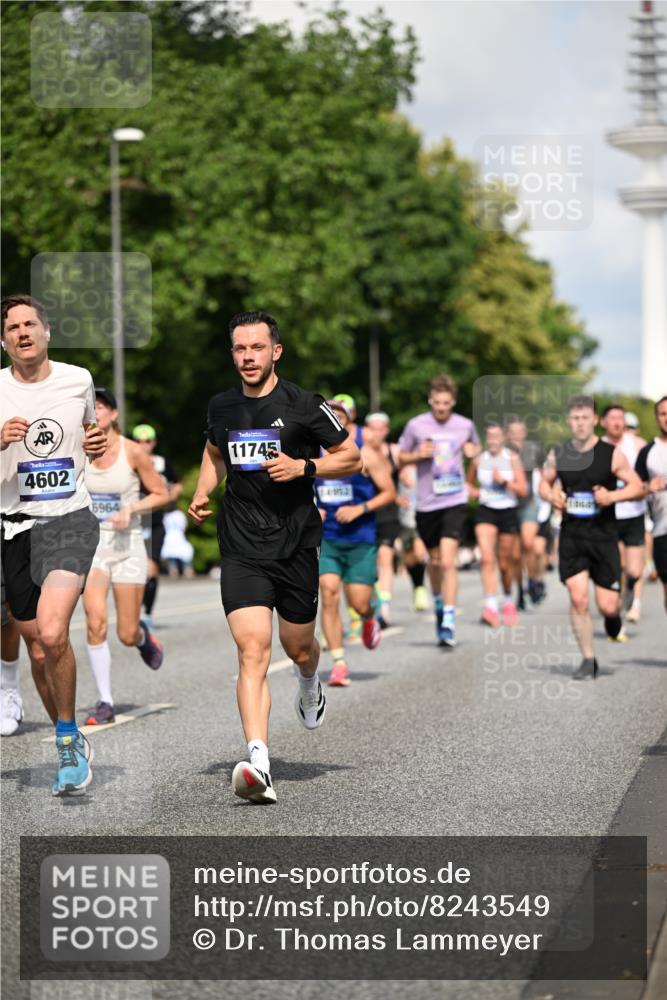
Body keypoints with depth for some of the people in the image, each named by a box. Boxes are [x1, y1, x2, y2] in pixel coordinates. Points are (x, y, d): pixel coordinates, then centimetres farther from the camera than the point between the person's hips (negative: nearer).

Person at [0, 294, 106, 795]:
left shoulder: (78, 380, 4)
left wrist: (98, 443, 0)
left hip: (69, 520, -2)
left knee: (52, 634, -23)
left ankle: (68, 741, -5)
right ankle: (73, 745, 29)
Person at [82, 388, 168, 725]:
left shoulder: (132, 452, -8)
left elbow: (160, 494, -1)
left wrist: (131, 509, -15)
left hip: (127, 545, -1)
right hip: (91, 545, 1)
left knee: (127, 635, 2)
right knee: (95, 624, -16)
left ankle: (143, 635, 41)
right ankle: (104, 702, -6)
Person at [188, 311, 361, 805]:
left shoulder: (304, 405, -6)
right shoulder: (221, 407, 7)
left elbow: (352, 458, 1)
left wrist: (303, 467, -15)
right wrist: (202, 493, 10)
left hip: (295, 544, -1)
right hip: (241, 548, 1)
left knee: (298, 647, 14)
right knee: (252, 651, -15)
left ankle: (310, 685, 54)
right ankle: (258, 764, -24)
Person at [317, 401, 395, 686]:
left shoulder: (365, 454, -5)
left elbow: (389, 492, -2)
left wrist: (360, 509, -16)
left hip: (361, 540, -2)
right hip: (326, 538, 2)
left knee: (359, 602, -3)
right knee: (329, 595, -13)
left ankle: (370, 619, 37)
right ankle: (339, 664, -4)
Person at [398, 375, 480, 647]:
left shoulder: (465, 425, 2)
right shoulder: (416, 425, -1)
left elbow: (475, 447, 22)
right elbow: (401, 457, 9)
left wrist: (473, 451, -2)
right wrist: (418, 455, -12)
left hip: (455, 501, -1)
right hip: (426, 502, 1)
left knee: (448, 561, -14)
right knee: (435, 560, 14)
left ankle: (449, 621, -14)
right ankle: (438, 603, 42)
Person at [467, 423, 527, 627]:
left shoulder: (512, 458, -3)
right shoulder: (479, 460, 3)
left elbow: (523, 490, -7)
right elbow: (468, 482, 22)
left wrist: (504, 481, -19)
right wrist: (473, 491, 1)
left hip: (508, 512, 0)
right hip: (485, 512, 1)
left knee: (505, 562, 9)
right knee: (486, 558, -19)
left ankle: (508, 601, 35)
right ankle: (491, 606, -27)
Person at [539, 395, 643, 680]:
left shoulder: (612, 454, -5)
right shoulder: (558, 455, 3)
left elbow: (637, 486, -2)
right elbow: (544, 483, 17)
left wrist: (613, 495, -20)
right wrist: (552, 496, -5)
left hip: (603, 535, -1)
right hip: (571, 535, 2)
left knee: (607, 605, -3)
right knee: (578, 598, -9)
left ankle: (614, 613, 35)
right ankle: (588, 659, 3)